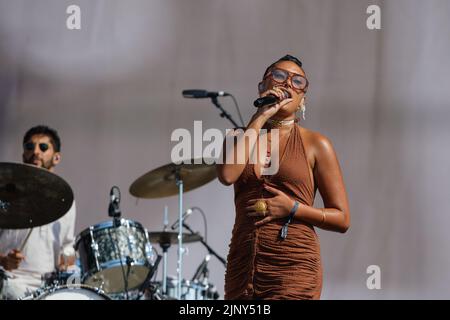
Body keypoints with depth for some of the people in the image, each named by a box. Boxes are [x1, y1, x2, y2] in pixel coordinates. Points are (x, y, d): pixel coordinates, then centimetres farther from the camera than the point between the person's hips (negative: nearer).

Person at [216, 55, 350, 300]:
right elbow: (227, 175, -12)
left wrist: (292, 208, -12)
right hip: (242, 268, 4)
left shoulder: (315, 144, 4)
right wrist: (260, 118, -7)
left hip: (295, 270, -3)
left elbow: (342, 219, 3)